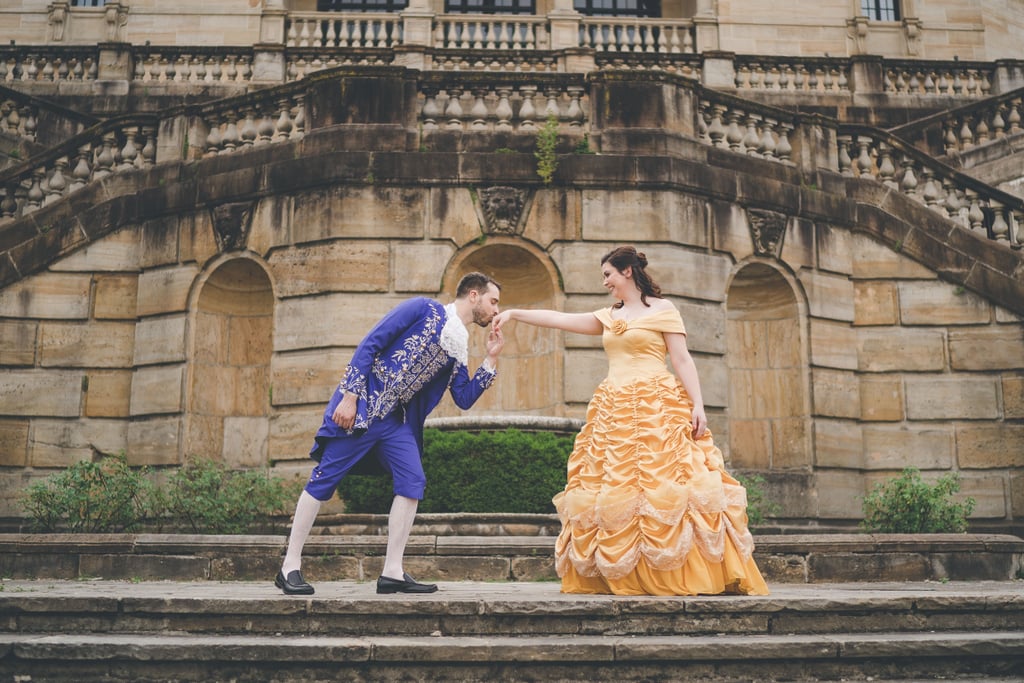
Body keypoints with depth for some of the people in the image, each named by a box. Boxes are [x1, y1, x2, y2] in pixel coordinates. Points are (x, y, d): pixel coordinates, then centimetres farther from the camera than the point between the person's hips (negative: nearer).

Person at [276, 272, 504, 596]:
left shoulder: (459, 348, 12)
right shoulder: (424, 309, -9)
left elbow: (464, 399, 9)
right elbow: (370, 344, -12)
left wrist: (491, 360, 1)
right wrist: (349, 395, -17)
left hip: (398, 418, 8)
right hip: (361, 406, -7)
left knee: (413, 482, -4)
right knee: (325, 478, -4)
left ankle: (392, 572, 2)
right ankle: (290, 567, 5)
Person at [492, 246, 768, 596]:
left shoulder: (662, 309, 3)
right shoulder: (608, 317, 20)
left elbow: (682, 360, -2)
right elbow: (559, 319, 21)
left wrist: (697, 404, -12)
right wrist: (514, 313, 19)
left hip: (655, 408, -6)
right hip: (614, 410, 6)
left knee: (661, 485, -13)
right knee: (613, 490, 1)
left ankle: (679, 577, -8)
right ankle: (624, 577, 5)